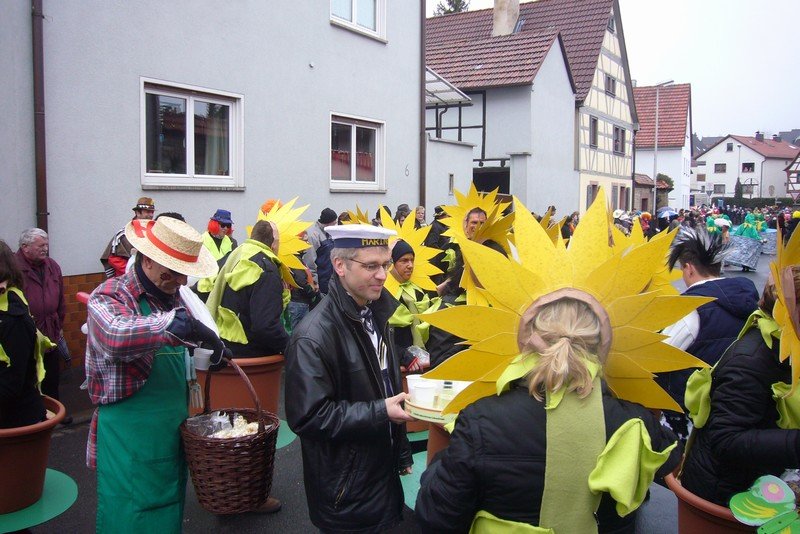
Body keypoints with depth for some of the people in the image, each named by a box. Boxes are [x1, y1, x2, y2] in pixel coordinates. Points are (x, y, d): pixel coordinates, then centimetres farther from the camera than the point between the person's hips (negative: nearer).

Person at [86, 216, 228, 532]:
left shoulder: (173, 298, 8)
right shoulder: (110, 297, -15)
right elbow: (117, 336, -40)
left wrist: (211, 352, 7)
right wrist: (177, 324, -45)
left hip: (173, 433, 7)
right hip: (130, 441, -7)